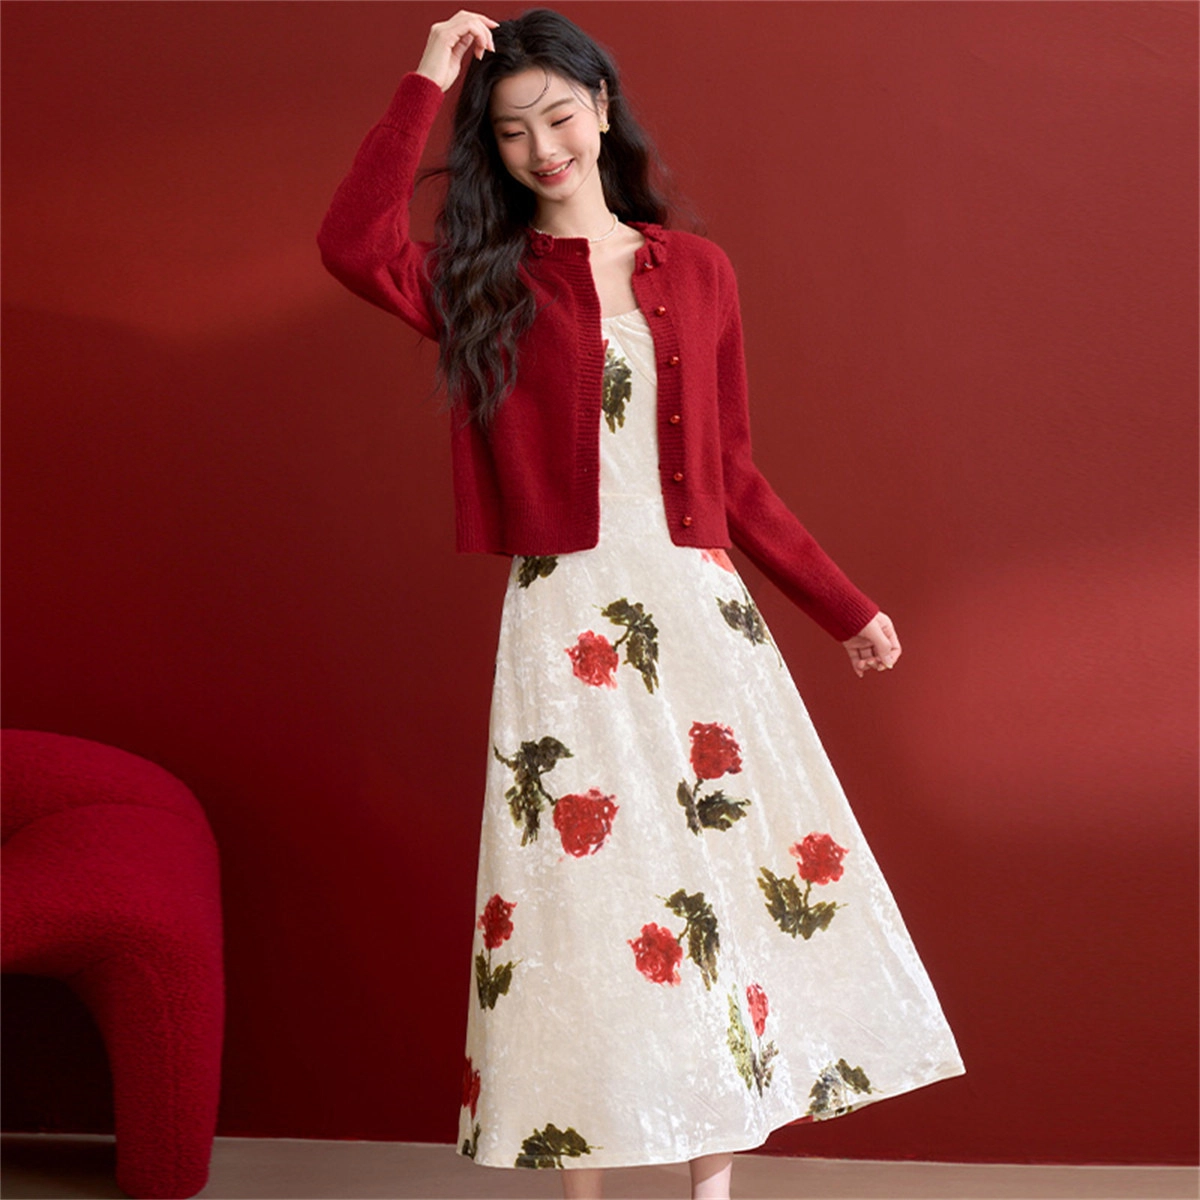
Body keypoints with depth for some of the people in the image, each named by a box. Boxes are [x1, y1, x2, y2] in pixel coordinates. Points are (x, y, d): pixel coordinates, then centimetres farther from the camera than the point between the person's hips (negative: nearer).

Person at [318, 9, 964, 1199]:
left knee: (738, 884, 2)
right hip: (563, 625, -2)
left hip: (700, 617, 2)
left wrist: (844, 607, 15)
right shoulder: (487, 283, 4)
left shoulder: (696, 273, 10)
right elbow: (352, 246, -18)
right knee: (579, 897, 0)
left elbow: (732, 475, 14)